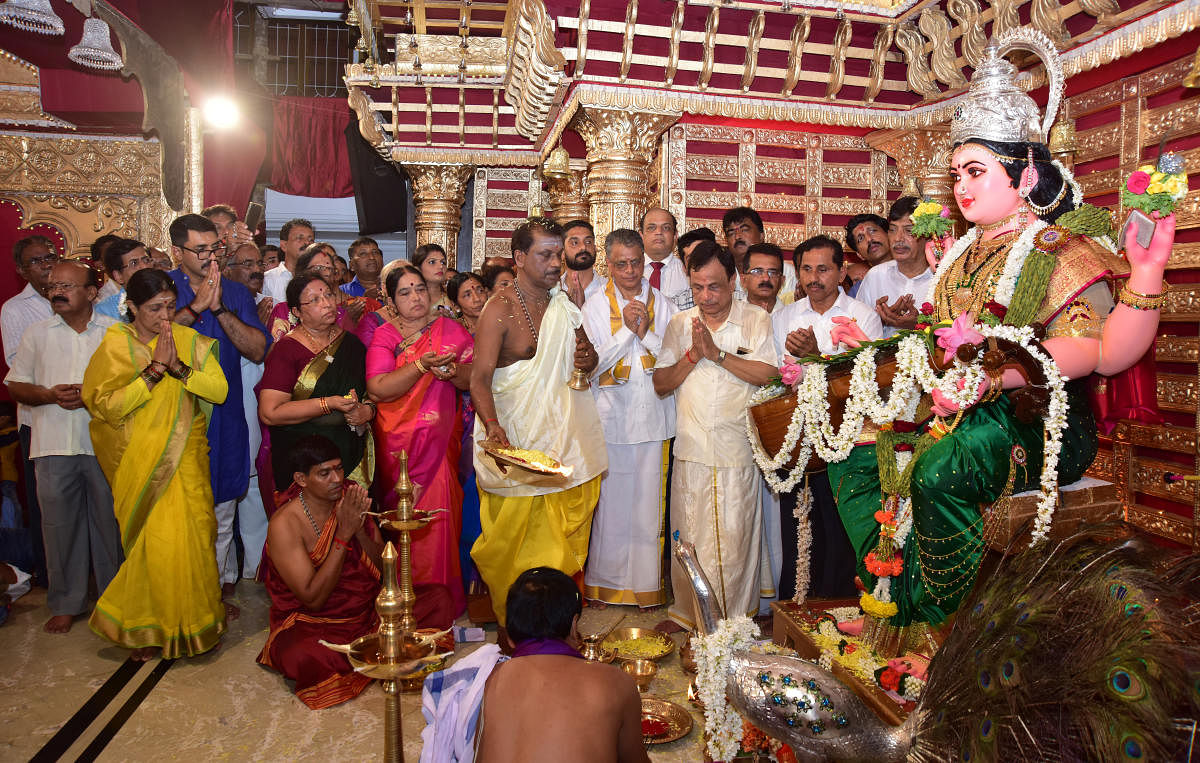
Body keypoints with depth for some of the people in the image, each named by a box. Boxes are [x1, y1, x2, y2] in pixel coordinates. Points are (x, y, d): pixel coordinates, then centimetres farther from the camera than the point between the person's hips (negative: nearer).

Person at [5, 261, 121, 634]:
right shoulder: (37, 333, 10)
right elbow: (15, 385, 11)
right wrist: (50, 395, -8)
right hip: (53, 445, 2)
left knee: (109, 522, 5)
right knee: (60, 524, 6)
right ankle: (66, 603, 19)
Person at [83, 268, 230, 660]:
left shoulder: (190, 340, 5)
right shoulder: (114, 345, 0)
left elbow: (220, 390, -4)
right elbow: (107, 406, -12)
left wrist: (177, 366, -15)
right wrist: (155, 369, -16)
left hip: (187, 457, 2)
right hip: (140, 462, -2)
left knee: (193, 535, -2)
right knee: (154, 542, -2)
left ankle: (192, 620, 17)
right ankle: (148, 629, 18)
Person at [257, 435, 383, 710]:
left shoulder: (351, 499, -4)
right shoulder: (285, 525, -18)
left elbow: (384, 566, -1)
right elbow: (313, 598, -23)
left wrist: (359, 530, -21)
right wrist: (344, 535, -28)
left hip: (369, 608, 5)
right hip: (311, 622, -5)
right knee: (301, 657, -39)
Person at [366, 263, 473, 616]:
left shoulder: (449, 329, 8)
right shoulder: (384, 335, 3)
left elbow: (474, 378, 2)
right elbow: (377, 389, -11)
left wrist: (450, 370, -17)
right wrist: (422, 365, -19)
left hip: (441, 441, 1)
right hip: (398, 442, 0)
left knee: (438, 514, -4)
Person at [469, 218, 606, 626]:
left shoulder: (565, 304, 11)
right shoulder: (501, 308, -9)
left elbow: (587, 354, 24)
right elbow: (480, 378, -16)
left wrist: (588, 358, -1)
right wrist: (492, 426, -34)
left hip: (567, 443, 6)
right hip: (517, 446, -6)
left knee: (566, 543, 10)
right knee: (517, 546, 0)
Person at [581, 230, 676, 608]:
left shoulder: (662, 304, 6)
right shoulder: (595, 306, 3)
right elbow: (593, 364, -5)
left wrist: (646, 334, -12)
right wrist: (627, 330, -12)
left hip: (654, 416, 1)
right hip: (612, 416, -1)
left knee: (650, 499, 4)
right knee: (611, 501, 3)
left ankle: (648, 583, 16)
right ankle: (607, 582, 18)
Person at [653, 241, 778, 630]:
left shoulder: (757, 321, 1)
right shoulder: (680, 324, 10)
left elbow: (771, 374, -12)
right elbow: (661, 382, 6)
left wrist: (718, 354, -14)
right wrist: (692, 355, -9)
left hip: (737, 449, -2)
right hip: (691, 449, 3)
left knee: (734, 537, 2)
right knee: (689, 535, 8)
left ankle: (731, 618, 17)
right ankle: (687, 612, 24)